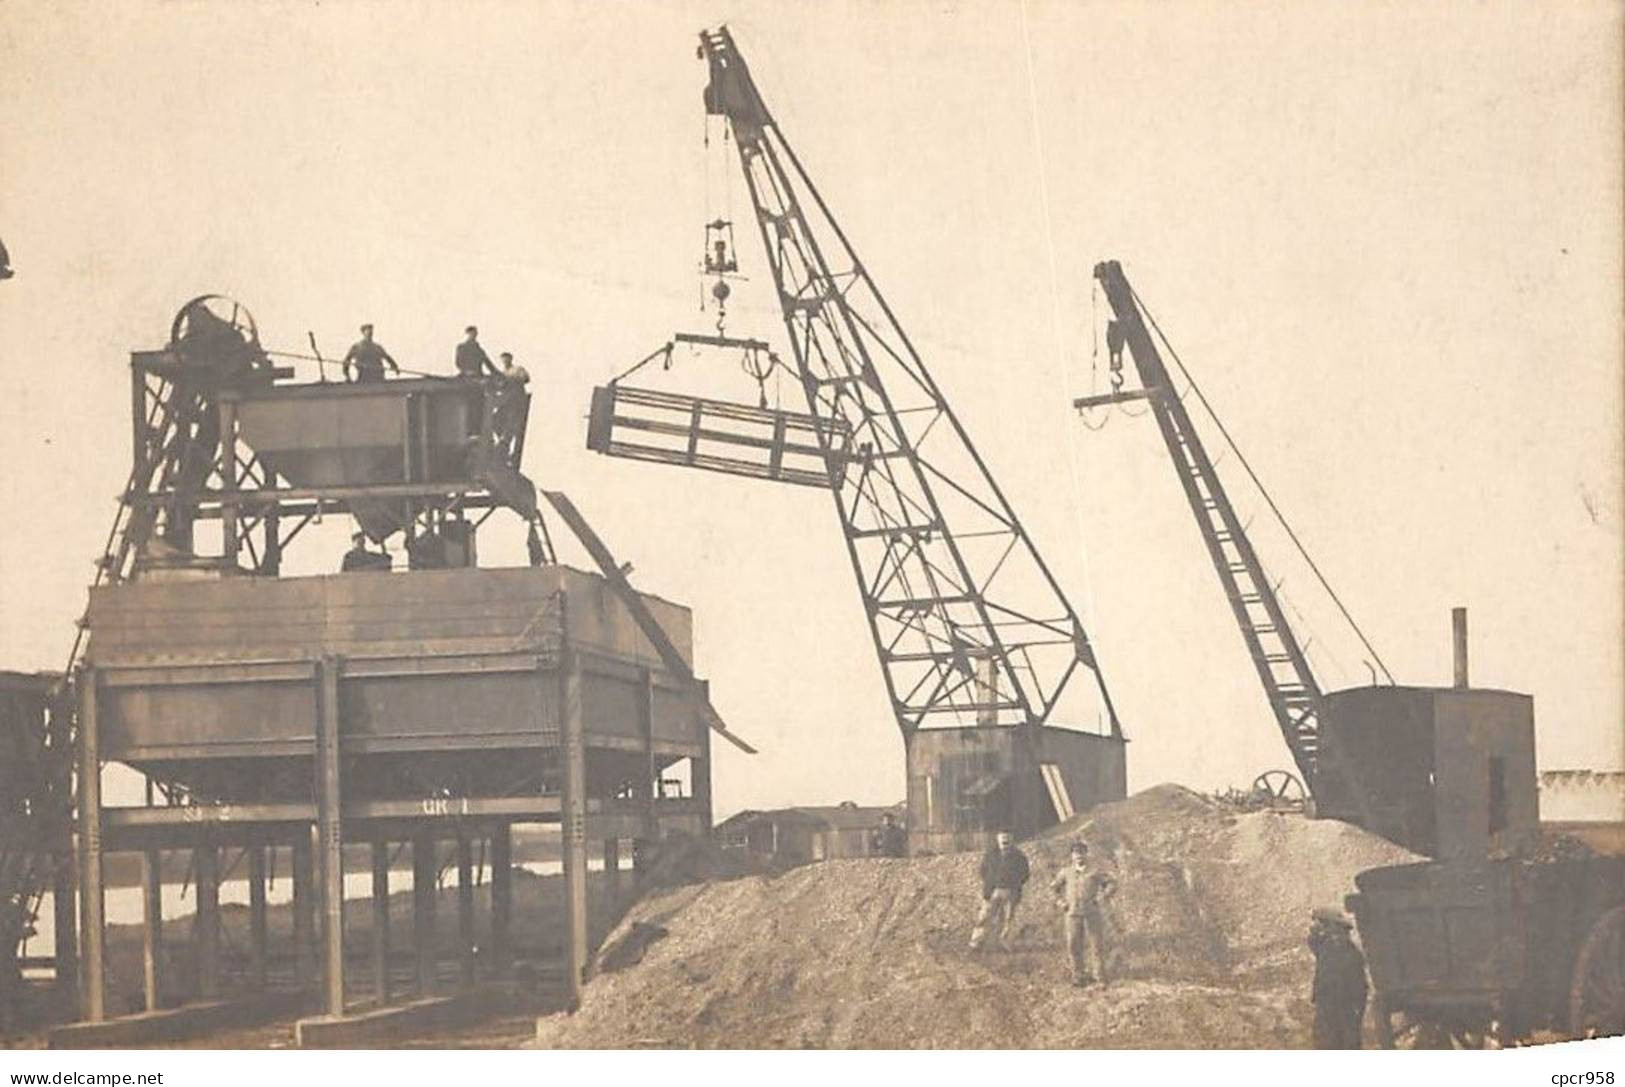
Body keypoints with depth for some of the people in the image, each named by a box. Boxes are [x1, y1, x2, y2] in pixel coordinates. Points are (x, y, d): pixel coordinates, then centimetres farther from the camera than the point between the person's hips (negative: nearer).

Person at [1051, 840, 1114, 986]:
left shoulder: (1095, 872, 4)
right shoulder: (1066, 873, 12)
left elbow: (1111, 884, 4)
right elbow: (1054, 887, 24)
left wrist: (1102, 896, -8)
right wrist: (1060, 901, 11)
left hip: (1092, 913, -2)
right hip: (1073, 914, 2)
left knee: (1095, 944, -1)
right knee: (1073, 945, 0)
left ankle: (1100, 976, 7)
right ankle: (1079, 975, 9)